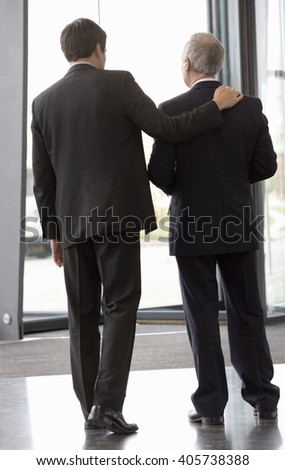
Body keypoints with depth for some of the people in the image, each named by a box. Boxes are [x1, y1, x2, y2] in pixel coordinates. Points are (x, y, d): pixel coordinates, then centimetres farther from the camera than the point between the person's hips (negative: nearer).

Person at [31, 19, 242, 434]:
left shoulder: (44, 102, 8)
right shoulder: (118, 84, -5)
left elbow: (42, 178, 9)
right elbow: (166, 129, -10)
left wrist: (52, 232, 15)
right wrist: (217, 106, 2)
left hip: (72, 222, 4)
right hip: (117, 216, -4)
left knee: (83, 315, 11)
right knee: (120, 307, 0)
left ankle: (90, 407, 14)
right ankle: (108, 403, -9)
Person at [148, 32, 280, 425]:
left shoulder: (172, 110, -11)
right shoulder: (250, 107, -1)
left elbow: (159, 173, -13)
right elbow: (265, 165, 0)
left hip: (192, 227, -3)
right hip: (239, 226, 3)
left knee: (202, 316, 4)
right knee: (247, 312, 12)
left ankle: (211, 404, 6)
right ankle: (262, 397, 17)